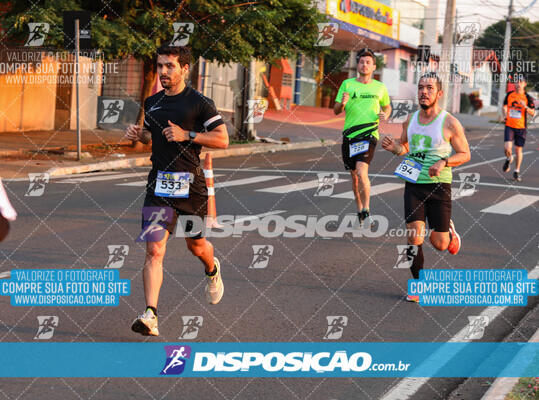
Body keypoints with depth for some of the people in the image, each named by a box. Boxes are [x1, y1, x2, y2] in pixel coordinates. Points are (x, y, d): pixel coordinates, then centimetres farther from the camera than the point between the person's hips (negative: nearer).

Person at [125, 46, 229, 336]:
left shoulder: (199, 103, -5)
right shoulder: (152, 103, 11)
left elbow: (223, 140, -6)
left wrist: (187, 135, -16)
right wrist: (138, 135, 6)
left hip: (190, 184, -3)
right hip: (158, 183, 3)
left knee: (197, 245, 15)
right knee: (154, 250, -11)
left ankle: (212, 271, 52)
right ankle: (151, 316, -17)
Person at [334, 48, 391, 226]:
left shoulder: (380, 87, 7)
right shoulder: (347, 84, 6)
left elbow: (387, 106, 23)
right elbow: (336, 111, 6)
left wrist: (385, 115, 0)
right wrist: (343, 103, -17)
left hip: (369, 134, -2)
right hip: (349, 135, 2)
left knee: (361, 172, -21)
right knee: (354, 176, 11)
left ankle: (366, 211, -14)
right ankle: (359, 211, 27)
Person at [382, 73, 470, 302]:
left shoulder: (450, 123, -7)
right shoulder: (410, 120, 6)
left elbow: (465, 154, 0)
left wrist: (444, 162, -18)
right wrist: (394, 148, -2)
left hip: (439, 186, -3)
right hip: (413, 185, 3)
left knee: (439, 244, 1)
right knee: (414, 237, -10)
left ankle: (449, 230, 37)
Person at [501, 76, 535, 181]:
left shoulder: (528, 98, -3)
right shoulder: (509, 95, 5)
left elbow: (532, 113, -5)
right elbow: (505, 106, 22)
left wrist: (525, 107, -23)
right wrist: (505, 114, 3)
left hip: (521, 127, -1)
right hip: (509, 126, 1)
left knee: (519, 150, 4)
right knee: (507, 147, -15)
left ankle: (517, 172, 17)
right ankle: (509, 159, 19)